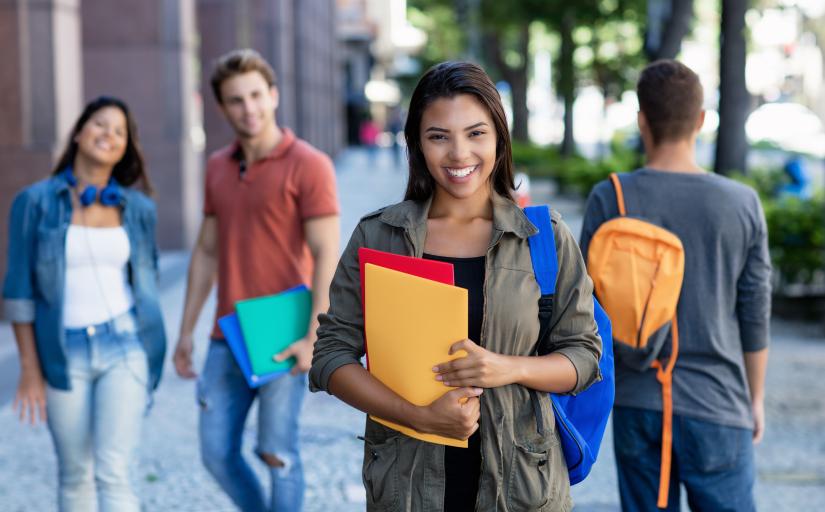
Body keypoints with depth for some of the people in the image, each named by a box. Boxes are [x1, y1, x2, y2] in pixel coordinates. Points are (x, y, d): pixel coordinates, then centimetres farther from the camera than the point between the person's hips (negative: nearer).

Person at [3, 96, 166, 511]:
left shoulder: (138, 208, 4)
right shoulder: (35, 201, -2)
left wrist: (151, 355, 12)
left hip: (124, 348, 0)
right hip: (65, 353, 0)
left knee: (113, 473, -9)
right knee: (75, 476, 10)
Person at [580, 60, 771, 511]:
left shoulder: (609, 200, -5)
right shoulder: (742, 205, -5)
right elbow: (755, 316, 1)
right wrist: (756, 398, 12)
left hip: (636, 405, 1)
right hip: (716, 407, -1)